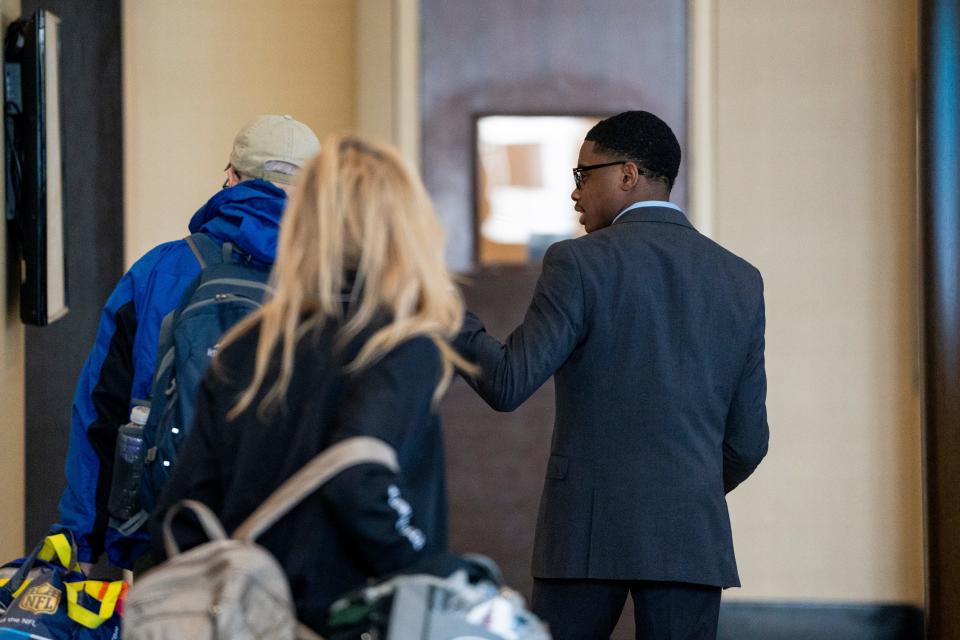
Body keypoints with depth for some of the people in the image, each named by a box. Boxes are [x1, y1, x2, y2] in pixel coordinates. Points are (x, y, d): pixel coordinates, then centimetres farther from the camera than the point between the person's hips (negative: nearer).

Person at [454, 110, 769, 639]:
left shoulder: (579, 264, -5)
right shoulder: (739, 280, 8)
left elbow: (507, 384, -9)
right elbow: (746, 439, 11)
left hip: (587, 531, -3)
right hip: (689, 536, 3)